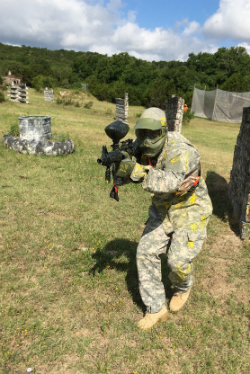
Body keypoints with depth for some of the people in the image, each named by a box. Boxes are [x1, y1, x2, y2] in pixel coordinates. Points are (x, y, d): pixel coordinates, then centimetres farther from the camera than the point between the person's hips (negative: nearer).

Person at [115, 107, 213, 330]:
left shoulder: (180, 151, -28)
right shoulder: (145, 149, -5)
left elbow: (170, 182, -43)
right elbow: (131, 174, -3)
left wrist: (137, 170, -51)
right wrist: (118, 162, -25)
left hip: (190, 209, -6)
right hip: (163, 209, 7)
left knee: (178, 260, -11)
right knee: (146, 252, -3)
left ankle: (184, 288, 29)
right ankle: (156, 309, 12)